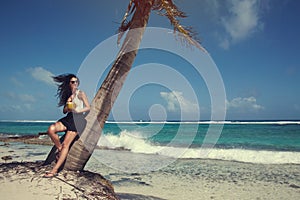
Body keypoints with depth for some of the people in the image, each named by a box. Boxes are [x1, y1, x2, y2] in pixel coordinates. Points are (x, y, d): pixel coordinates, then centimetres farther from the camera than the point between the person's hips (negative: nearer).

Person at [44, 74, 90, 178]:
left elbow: (88, 107, -1)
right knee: (51, 129, -25)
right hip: (68, 118, 5)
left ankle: (55, 170, -12)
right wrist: (68, 103, -2)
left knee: (66, 144, -13)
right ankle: (59, 148, -1)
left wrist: (77, 111, -13)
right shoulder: (68, 95, 18)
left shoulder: (81, 93, 3)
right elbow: (64, 111, 17)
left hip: (77, 119, -5)